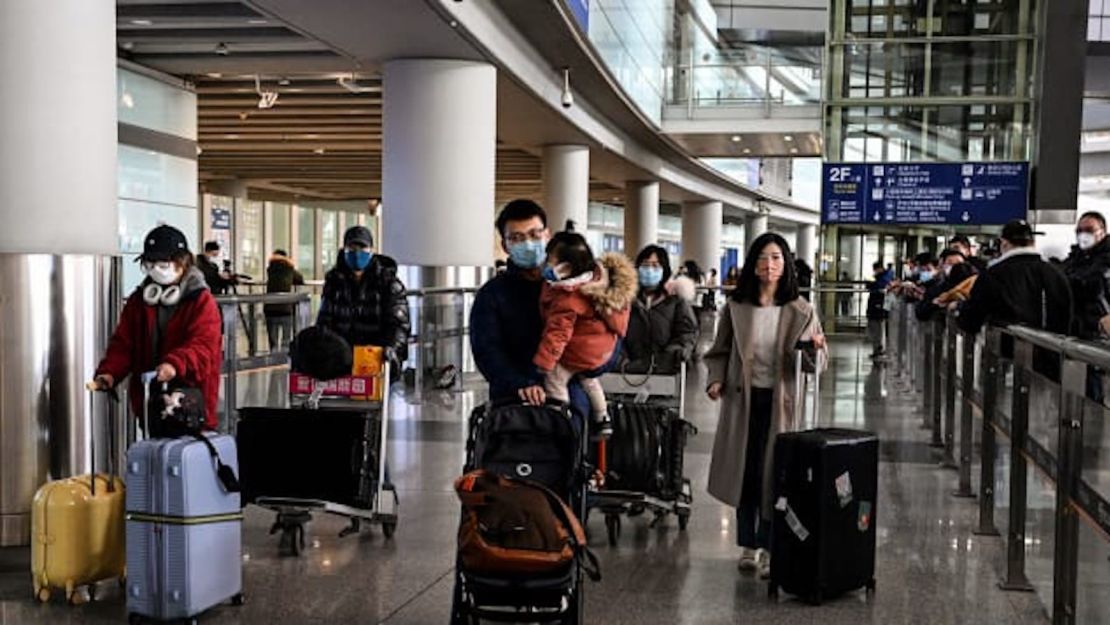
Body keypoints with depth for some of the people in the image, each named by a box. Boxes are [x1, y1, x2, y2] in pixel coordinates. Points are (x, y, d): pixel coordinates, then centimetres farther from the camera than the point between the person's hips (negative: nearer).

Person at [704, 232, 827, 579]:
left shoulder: (800, 310, -1)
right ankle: (747, 545, 20)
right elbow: (720, 351, 9)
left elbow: (811, 363, -2)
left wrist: (813, 349, -24)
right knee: (743, 471, 8)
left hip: (779, 402, -1)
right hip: (742, 398, 2)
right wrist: (716, 380, -7)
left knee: (772, 472, 2)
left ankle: (767, 547, 13)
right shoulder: (735, 307, 1)